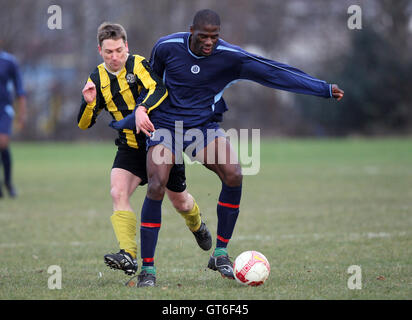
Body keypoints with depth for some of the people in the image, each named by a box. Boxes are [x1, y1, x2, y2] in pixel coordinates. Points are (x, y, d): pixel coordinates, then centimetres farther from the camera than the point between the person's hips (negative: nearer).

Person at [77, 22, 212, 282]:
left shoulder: (138, 65, -15)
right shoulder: (98, 78, 0)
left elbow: (159, 88, -34)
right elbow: (84, 125, 1)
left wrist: (143, 108, -53)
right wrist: (89, 103, -20)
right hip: (130, 147, 3)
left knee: (180, 202, 11)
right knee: (118, 192, -23)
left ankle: (197, 225, 47)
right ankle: (128, 256, -30)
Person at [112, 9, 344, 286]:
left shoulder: (229, 56, -12)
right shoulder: (167, 47, -10)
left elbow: (276, 73, -13)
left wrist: (325, 89, -16)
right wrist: (140, 111, 4)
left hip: (204, 125, 1)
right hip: (165, 125, -1)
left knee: (234, 175, -23)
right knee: (156, 188, -20)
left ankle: (220, 254, -8)